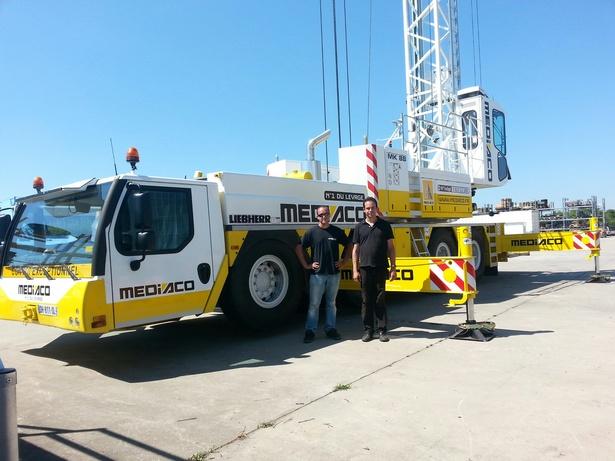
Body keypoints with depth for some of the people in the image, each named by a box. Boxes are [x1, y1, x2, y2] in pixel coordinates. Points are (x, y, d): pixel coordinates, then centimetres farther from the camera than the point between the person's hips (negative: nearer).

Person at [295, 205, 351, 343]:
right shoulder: (312, 232, -1)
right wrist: (306, 265, -2)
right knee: (314, 304, 1)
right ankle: (310, 331, 9)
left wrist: (343, 261, 9)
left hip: (334, 274, 2)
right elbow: (299, 248, 2)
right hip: (317, 274, -2)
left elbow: (348, 245, 17)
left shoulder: (337, 231, 5)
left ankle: (330, 329, 22)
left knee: (331, 303, 12)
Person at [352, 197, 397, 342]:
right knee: (366, 300, 6)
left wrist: (393, 268, 0)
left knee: (380, 300, 4)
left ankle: (382, 330, 11)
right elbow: (355, 250, 7)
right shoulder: (359, 227, 7)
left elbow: (390, 247, 6)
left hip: (381, 268, -1)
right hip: (365, 269, 1)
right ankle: (368, 330, 14)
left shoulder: (384, 225, 6)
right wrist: (355, 270, 0)